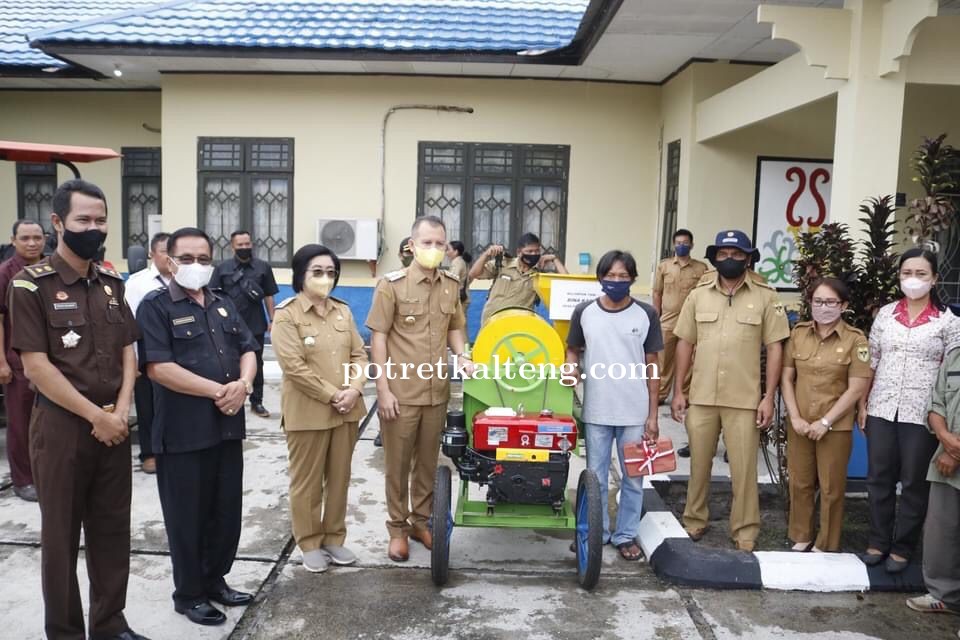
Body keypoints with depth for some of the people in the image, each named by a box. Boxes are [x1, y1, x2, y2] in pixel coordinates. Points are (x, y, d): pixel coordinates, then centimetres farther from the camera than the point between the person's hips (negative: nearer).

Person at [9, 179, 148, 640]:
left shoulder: (112, 283, 8)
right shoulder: (31, 285, -8)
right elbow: (36, 366, -13)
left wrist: (120, 410, -5)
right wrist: (95, 416, -13)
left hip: (114, 424, 5)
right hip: (61, 424, -5)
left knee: (112, 528, 12)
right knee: (61, 534, 8)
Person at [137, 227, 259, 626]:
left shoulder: (223, 305, 13)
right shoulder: (155, 306, -7)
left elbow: (248, 350, 12)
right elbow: (158, 367, -17)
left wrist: (243, 384, -11)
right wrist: (217, 390, -18)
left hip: (228, 426, 6)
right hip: (182, 432, -6)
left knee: (227, 511, 14)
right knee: (188, 516, 5)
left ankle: (215, 580, 31)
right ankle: (189, 594, 21)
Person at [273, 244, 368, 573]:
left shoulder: (343, 311, 9)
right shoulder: (286, 314, -8)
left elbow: (359, 354, 7)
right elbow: (294, 366, -15)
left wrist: (354, 389, -9)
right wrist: (331, 395, -15)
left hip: (346, 409, 5)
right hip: (307, 412, -5)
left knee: (339, 478, 13)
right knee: (307, 482, 6)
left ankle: (334, 538, 28)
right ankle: (310, 543, 22)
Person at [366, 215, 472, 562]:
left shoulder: (451, 285, 5)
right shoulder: (391, 284, -9)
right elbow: (378, 338, -8)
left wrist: (461, 356, -2)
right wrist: (383, 390, -12)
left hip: (437, 392, 4)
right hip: (400, 393, -4)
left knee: (428, 462, 16)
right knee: (398, 464, 9)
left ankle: (421, 521, 33)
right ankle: (397, 528, 25)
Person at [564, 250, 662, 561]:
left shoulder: (646, 314, -3)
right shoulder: (584, 312, -2)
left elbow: (652, 366, 1)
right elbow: (573, 352, 9)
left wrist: (653, 415, 0)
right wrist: (569, 373, -14)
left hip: (635, 412, 0)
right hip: (596, 411, 0)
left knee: (633, 478, 11)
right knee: (595, 477, 11)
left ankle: (626, 535, 27)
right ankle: (597, 533, 28)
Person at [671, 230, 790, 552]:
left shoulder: (765, 297, -3)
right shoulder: (698, 294, 3)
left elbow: (774, 348, -3)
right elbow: (685, 343, 6)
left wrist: (769, 397, -7)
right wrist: (678, 391, 4)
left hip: (745, 399, -2)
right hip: (701, 396, 2)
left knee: (744, 470, 6)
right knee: (699, 464, 15)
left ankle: (745, 534, 20)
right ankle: (694, 521, 32)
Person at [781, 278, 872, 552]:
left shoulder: (855, 339, -7)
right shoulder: (798, 333, 2)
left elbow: (857, 388, -10)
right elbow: (786, 378, 4)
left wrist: (825, 421, -14)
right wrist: (795, 417, -7)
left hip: (836, 427, -3)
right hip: (800, 424, 3)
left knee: (831, 488, 8)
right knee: (799, 483, 12)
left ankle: (826, 546, 24)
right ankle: (801, 538, 29)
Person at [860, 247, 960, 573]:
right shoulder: (885, 314, 6)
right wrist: (862, 404, 6)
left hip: (922, 414, -2)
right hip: (881, 410, 3)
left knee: (914, 483, 7)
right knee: (879, 479, 10)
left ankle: (902, 548, 21)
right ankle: (878, 542, 23)